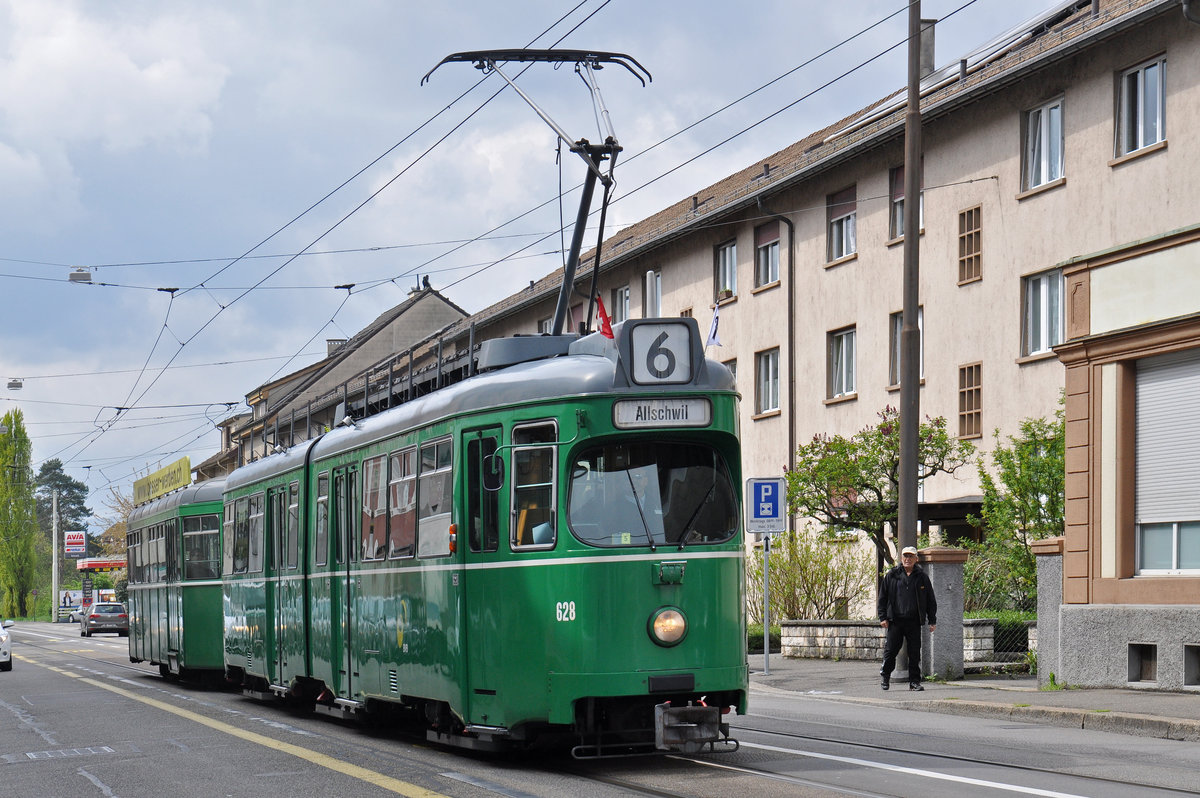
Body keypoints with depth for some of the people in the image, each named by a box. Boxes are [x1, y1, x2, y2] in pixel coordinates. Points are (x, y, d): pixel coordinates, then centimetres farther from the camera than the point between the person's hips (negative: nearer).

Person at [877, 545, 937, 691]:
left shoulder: (922, 577, 8)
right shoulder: (891, 576, 6)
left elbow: (931, 601, 12)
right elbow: (882, 597, 9)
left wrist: (932, 621, 7)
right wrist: (883, 617, 1)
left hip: (914, 621, 1)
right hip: (895, 621, -1)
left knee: (915, 653, 1)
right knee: (890, 651, 1)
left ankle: (914, 681, 8)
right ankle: (885, 675, 22)